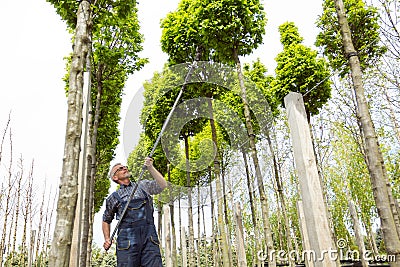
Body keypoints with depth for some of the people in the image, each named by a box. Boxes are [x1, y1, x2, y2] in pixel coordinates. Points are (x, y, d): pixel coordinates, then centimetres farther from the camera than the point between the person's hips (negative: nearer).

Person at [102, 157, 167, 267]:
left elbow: (162, 185, 0)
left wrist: (150, 167, -6)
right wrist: (107, 239, 12)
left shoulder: (143, 185, 17)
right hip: (127, 243, 0)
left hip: (150, 239, 0)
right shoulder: (113, 198, 15)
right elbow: (106, 220, 26)